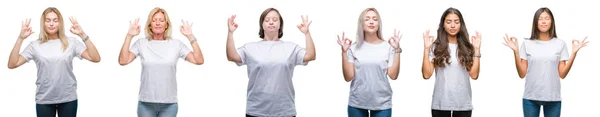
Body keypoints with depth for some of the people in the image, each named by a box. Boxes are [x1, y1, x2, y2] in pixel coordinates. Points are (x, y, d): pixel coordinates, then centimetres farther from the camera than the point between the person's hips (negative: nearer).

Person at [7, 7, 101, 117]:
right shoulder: (35, 45, 1)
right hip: (44, 100, 0)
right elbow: (12, 64, -6)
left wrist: (82, 35, -16)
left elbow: (95, 58, -9)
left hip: (68, 99, 0)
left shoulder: (71, 42, 0)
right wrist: (21, 38, -12)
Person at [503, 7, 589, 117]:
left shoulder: (560, 44, 3)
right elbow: (522, 74, -1)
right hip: (530, 98, 0)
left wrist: (574, 53, -6)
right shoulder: (527, 44, 2)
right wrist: (515, 51, -8)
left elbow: (562, 74, 0)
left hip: (553, 98, 0)